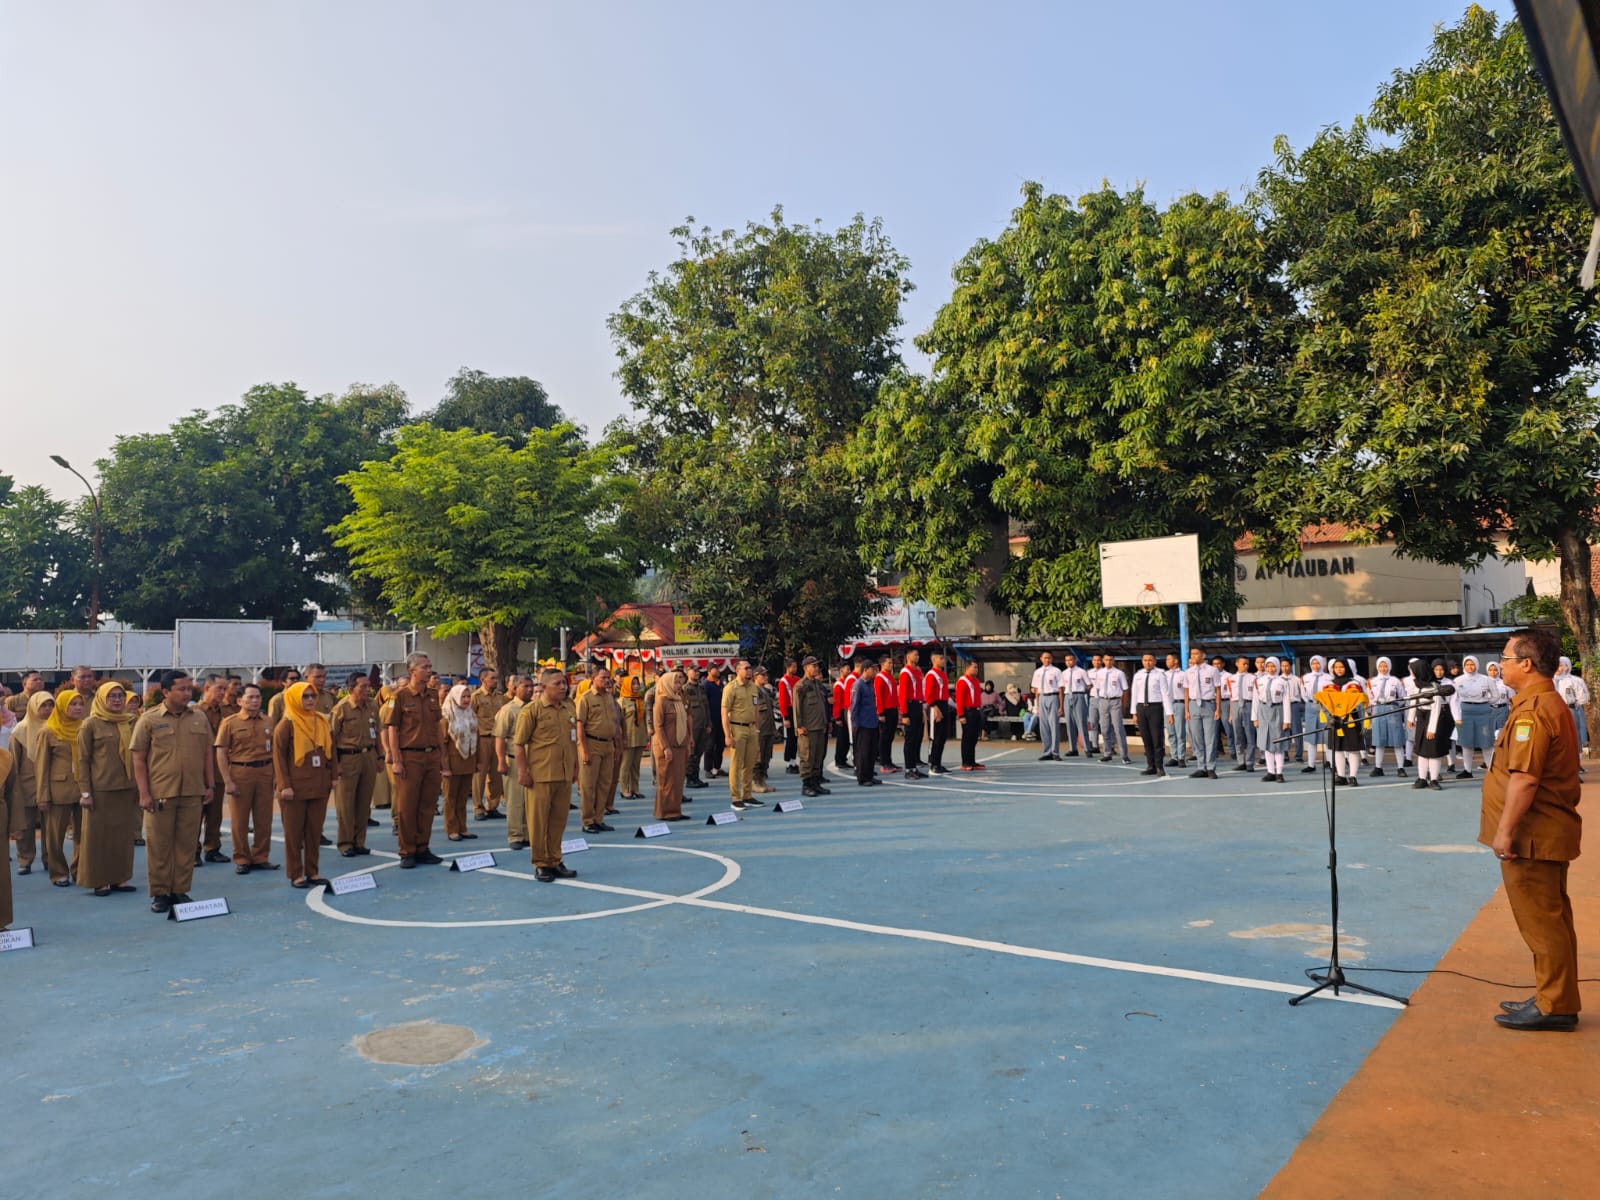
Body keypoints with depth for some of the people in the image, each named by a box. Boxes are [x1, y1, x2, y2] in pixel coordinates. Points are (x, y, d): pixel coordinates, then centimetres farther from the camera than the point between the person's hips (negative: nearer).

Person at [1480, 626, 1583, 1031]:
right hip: (1548, 832, 11)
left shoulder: (1533, 710, -20)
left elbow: (1524, 778, -26)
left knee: (1541, 921, -2)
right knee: (1549, 918, 17)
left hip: (1532, 835, -11)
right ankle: (1554, 998, 26)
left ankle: (1555, 1006, 7)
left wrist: (1505, 831, -22)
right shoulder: (1551, 702, 14)